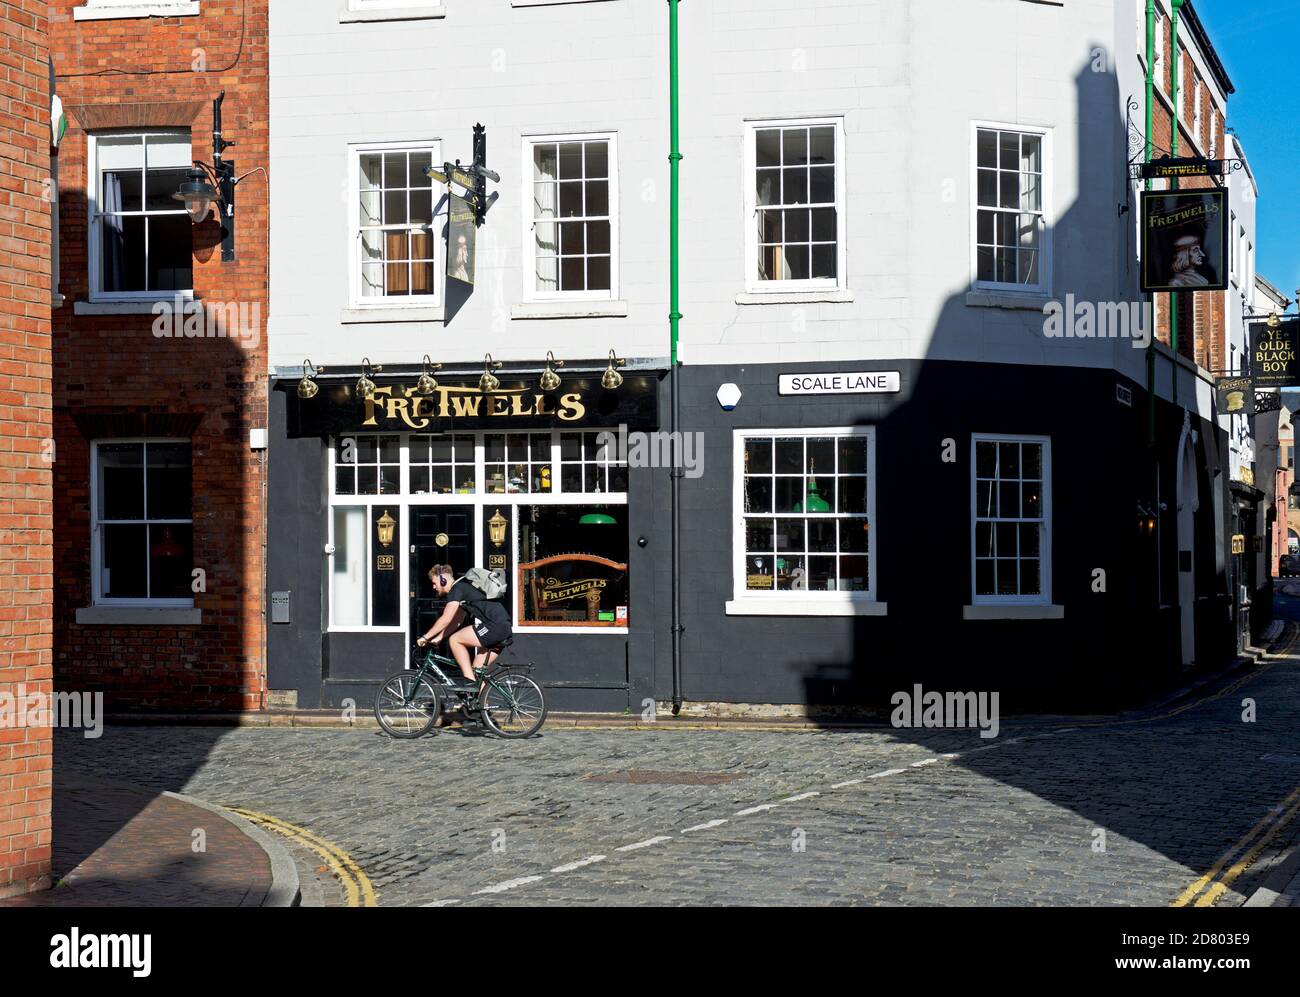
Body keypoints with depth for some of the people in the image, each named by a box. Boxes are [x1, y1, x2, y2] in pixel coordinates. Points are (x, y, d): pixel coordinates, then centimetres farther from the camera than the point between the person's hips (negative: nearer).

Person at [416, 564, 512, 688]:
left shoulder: (457, 588, -6)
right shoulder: (462, 589, 24)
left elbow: (445, 619, -13)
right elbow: (456, 621, 25)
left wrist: (425, 637, -6)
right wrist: (438, 638, 18)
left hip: (495, 625, -10)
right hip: (504, 628, 10)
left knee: (454, 640, -7)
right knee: (477, 672, 12)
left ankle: (470, 681, -8)